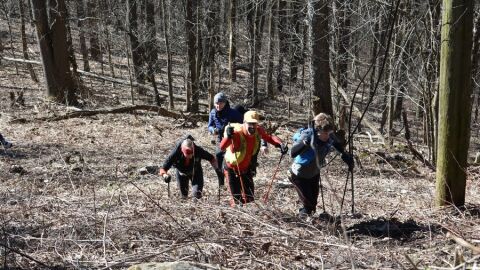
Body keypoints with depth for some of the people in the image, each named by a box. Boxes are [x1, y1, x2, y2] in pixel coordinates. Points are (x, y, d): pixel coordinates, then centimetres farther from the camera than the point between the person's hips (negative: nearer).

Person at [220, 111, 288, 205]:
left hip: (246, 167, 5)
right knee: (237, 199, -1)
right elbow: (222, 147, -48)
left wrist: (280, 144, -20)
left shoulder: (258, 131, -18)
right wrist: (228, 136, -70)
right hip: (232, 169, -5)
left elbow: (269, 138, 0)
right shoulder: (237, 133, -35)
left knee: (249, 197, 11)